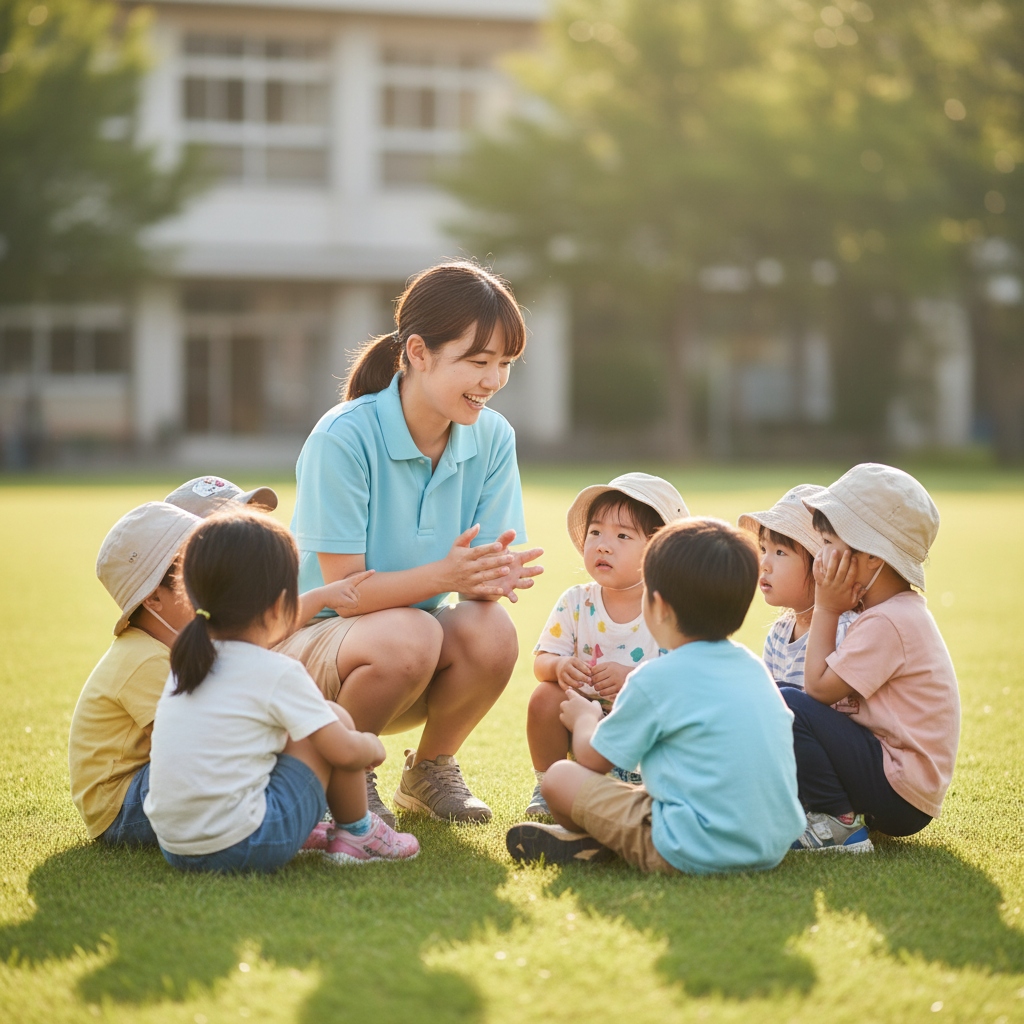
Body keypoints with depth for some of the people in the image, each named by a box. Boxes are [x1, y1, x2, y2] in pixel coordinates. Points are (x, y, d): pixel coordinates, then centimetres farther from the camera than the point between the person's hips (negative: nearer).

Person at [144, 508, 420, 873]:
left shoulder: (186, 662, 11)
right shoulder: (279, 675, -11)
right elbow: (345, 752, -7)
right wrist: (371, 746, 17)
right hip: (242, 848, -8)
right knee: (337, 720, 7)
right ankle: (356, 834, 23)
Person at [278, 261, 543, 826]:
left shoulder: (492, 438, -5)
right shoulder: (343, 437, -21)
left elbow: (475, 580, -5)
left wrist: (492, 576, -31)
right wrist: (442, 575, -39)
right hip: (315, 639, -5)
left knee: (491, 630, -28)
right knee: (407, 634, -37)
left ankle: (430, 769, 2)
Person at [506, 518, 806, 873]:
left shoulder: (657, 679, -9)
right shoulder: (754, 666, 11)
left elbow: (592, 759, 3)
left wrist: (585, 718, 25)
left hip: (696, 851, -8)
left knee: (559, 777, 0)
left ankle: (591, 844, 23)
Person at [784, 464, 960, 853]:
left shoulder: (887, 623, -20)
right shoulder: (902, 612, 13)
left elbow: (819, 687, -16)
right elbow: (833, 691, 13)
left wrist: (826, 609, -10)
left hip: (901, 796, -11)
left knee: (789, 705, -21)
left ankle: (838, 824, -11)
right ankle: (844, 810, 10)